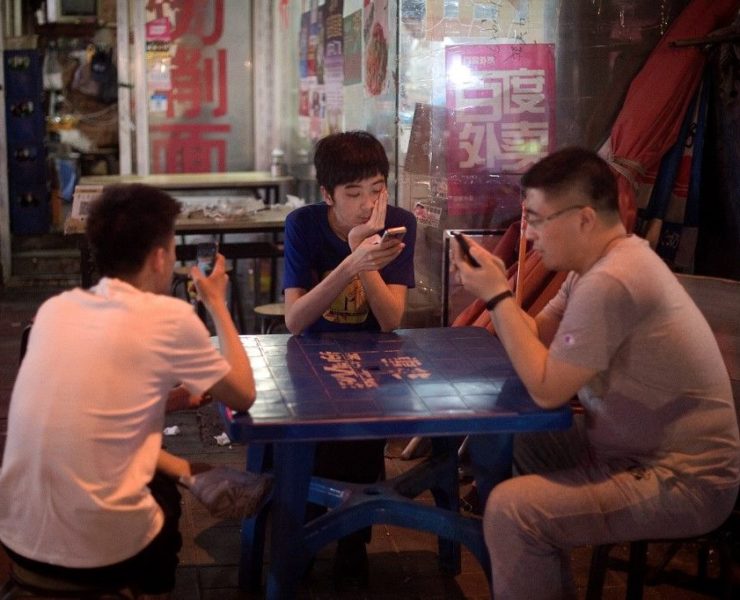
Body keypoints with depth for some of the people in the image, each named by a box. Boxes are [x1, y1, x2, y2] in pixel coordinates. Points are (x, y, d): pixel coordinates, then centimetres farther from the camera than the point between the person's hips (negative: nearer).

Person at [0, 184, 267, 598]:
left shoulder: (55, 308, 6)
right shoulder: (169, 315, -10)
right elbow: (244, 396, 4)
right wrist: (217, 303, 13)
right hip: (100, 551, -5)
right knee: (166, 494, 29)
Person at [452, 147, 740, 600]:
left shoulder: (608, 283, -26)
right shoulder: (607, 258, 6)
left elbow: (546, 389, -22)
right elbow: (539, 337, 12)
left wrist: (497, 297, -15)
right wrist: (497, 286, -3)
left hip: (683, 482, -10)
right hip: (647, 451, 10)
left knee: (510, 509, -20)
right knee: (510, 441, 16)